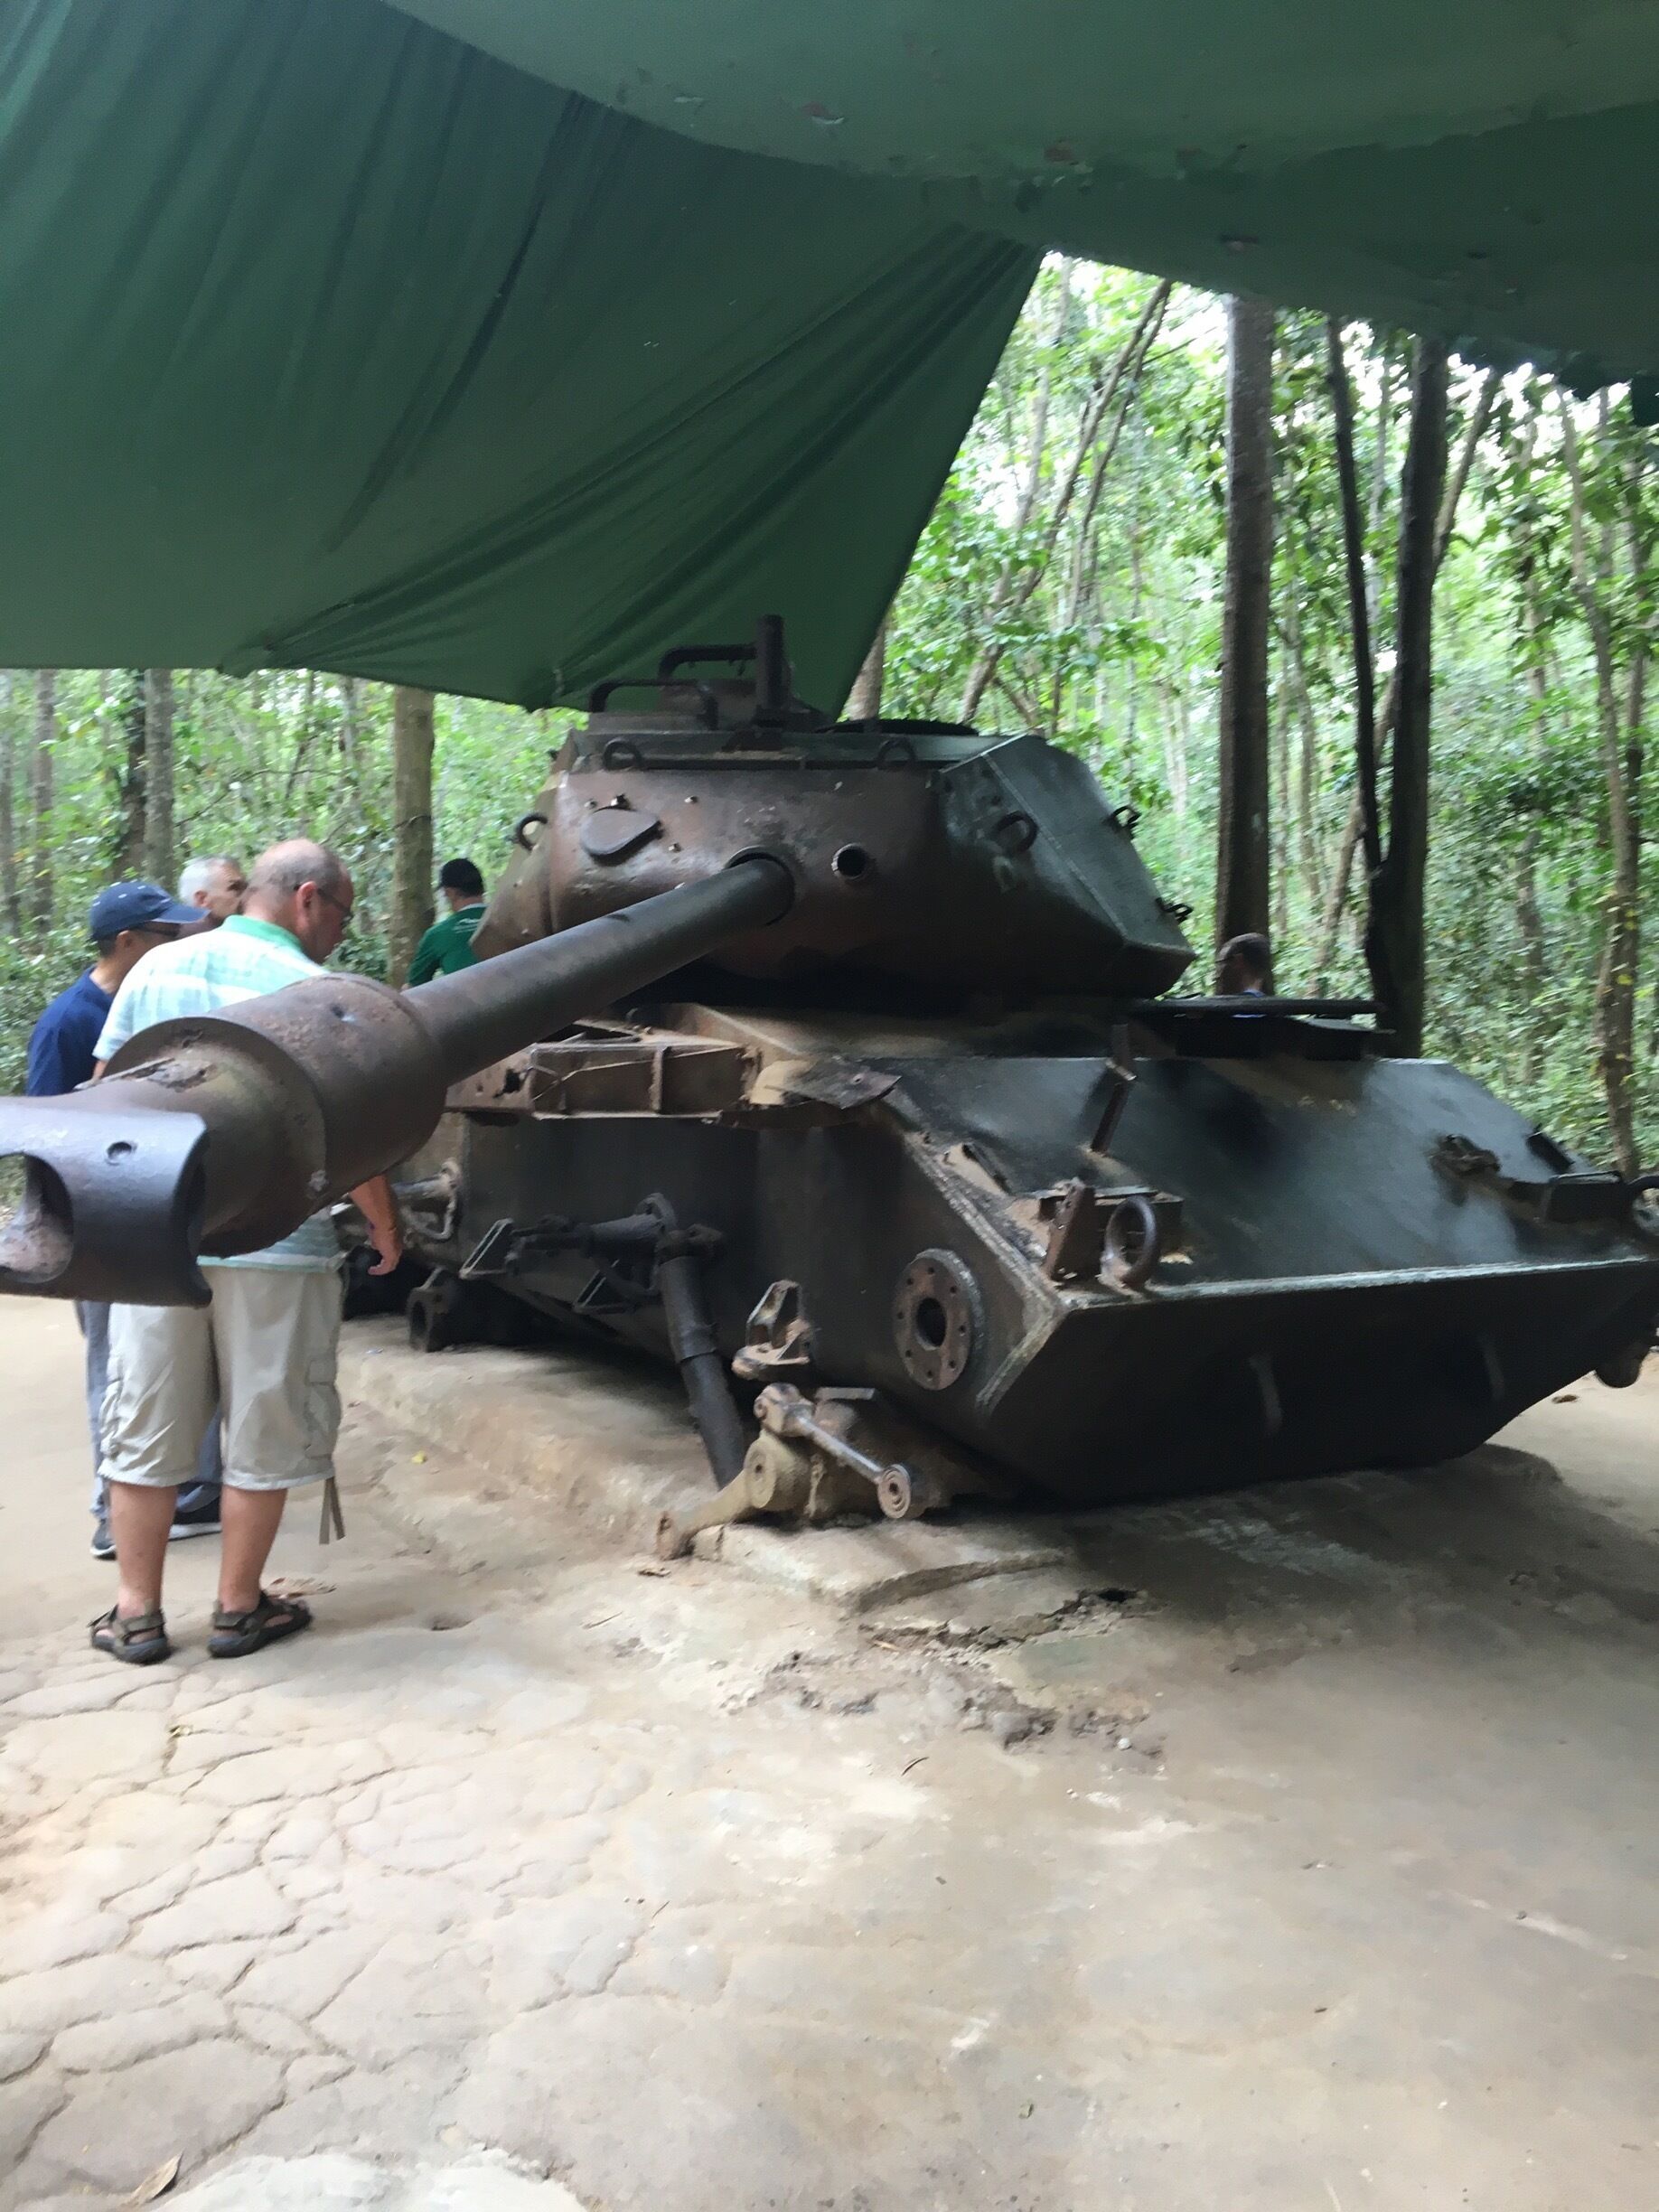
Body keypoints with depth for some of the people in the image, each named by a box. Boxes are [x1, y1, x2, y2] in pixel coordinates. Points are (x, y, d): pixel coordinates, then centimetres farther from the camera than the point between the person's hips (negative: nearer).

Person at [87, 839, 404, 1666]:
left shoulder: (157, 969, 5)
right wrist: (384, 1225, 2)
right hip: (272, 1243, -4)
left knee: (143, 1429, 14)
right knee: (263, 1435, 11)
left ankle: (135, 1614, 21)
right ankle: (238, 1609, 20)